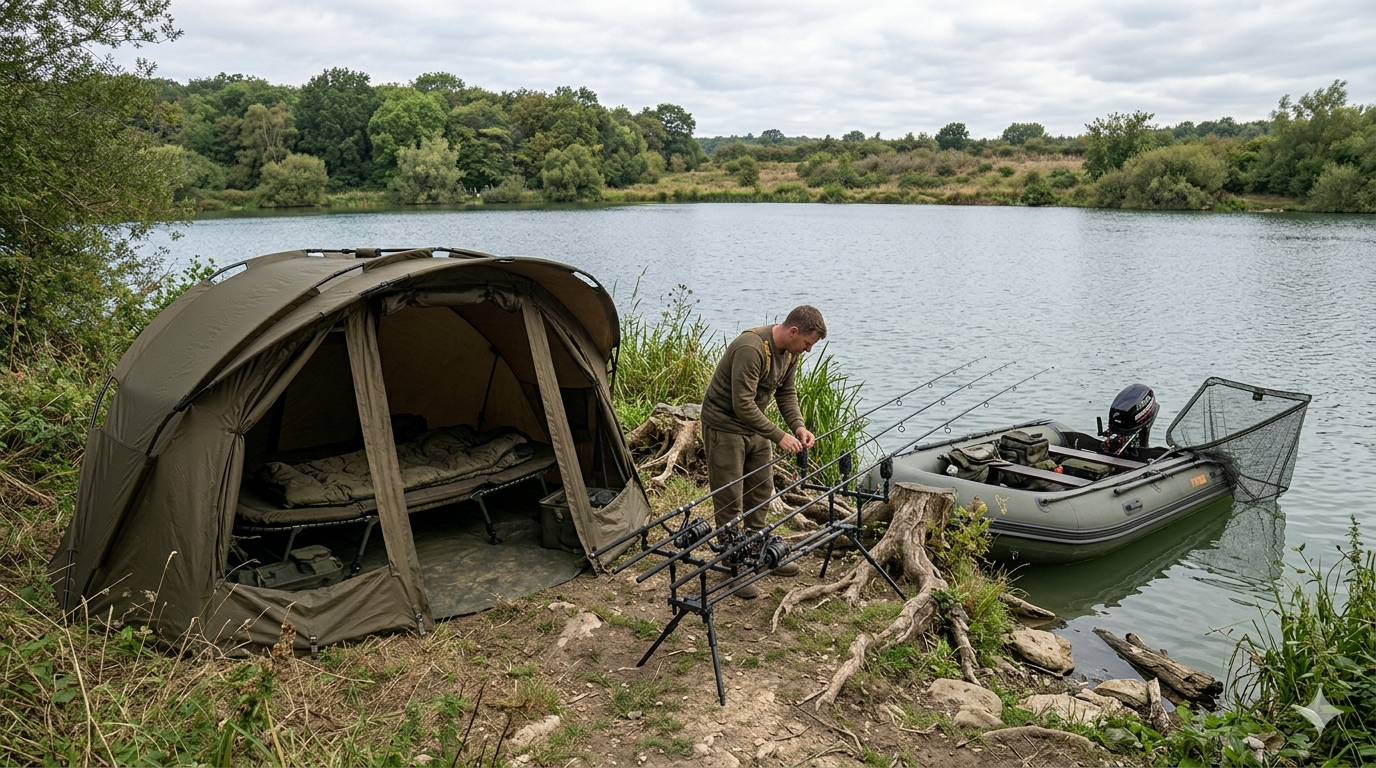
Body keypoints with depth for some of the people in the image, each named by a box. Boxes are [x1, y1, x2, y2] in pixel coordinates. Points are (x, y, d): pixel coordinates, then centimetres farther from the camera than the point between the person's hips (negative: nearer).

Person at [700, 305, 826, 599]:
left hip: (754, 424, 9)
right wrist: (779, 437, -29)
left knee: (761, 490, 16)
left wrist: (798, 426, -9)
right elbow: (742, 405, -32)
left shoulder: (791, 351, -3)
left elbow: (787, 392, 7)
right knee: (730, 500, -3)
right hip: (725, 426, -9)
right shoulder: (751, 348, -31)